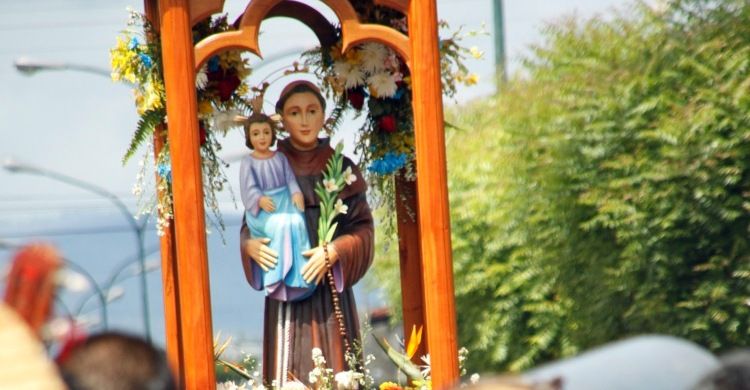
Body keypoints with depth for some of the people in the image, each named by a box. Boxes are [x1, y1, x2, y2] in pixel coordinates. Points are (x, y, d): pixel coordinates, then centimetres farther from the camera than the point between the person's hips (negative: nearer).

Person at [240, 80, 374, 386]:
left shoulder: (340, 168, 6)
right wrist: (249, 244, -12)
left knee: (333, 371, -6)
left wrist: (334, 252, -16)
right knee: (287, 372, -5)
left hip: (328, 286, -1)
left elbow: (362, 228, 3)